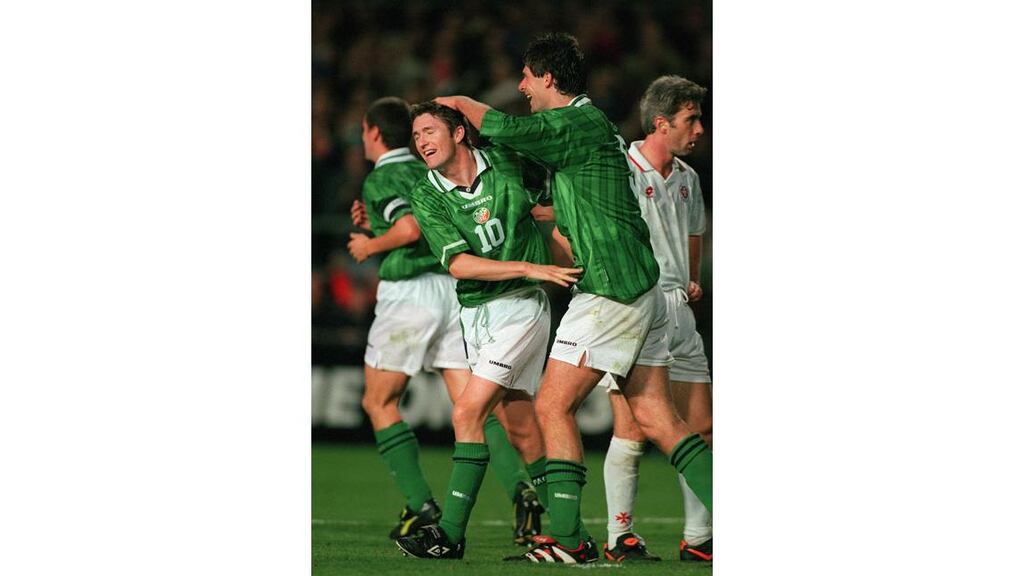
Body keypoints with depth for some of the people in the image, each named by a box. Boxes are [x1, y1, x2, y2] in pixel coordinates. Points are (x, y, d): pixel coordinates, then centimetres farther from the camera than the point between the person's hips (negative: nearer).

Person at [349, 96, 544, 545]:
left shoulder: (380, 179, -6)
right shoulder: (429, 174, 18)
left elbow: (410, 226, -21)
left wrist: (370, 244, -5)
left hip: (409, 293, -7)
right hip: (453, 289, 7)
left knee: (379, 402, 8)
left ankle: (420, 503, -1)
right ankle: (519, 488, -20)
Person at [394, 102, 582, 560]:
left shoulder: (506, 165, -3)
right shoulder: (426, 196, -1)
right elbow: (458, 263, -12)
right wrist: (530, 268, -21)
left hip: (520, 306, -4)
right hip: (476, 313, 4)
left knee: (468, 412, -15)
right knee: (520, 429, 7)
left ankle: (451, 534, -15)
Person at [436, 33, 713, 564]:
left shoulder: (579, 123, -12)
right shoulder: (587, 123, 18)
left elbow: (503, 128, -19)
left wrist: (462, 103, -1)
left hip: (610, 294, -10)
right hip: (640, 288, 10)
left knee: (553, 406, -5)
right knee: (655, 419, 7)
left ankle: (567, 538, -6)